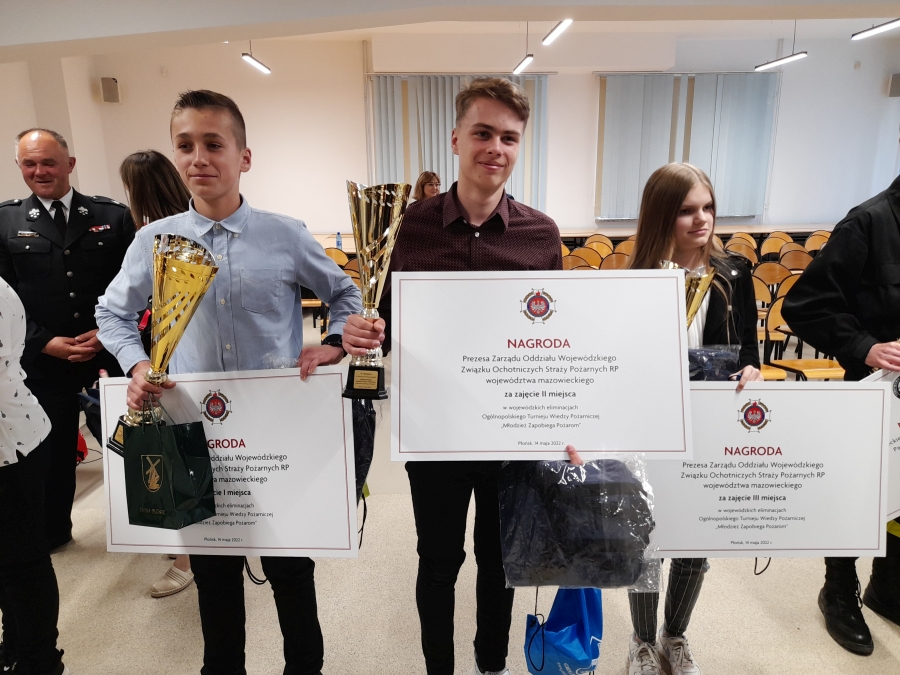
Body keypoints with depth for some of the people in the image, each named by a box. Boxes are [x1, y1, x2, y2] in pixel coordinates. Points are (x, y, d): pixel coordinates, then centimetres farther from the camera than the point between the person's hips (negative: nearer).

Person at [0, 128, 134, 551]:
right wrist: (45, 342, -11)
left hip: (112, 352, -1)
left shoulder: (113, 216, 1)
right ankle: (52, 531, 37)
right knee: (53, 449, 16)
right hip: (43, 359, 1)